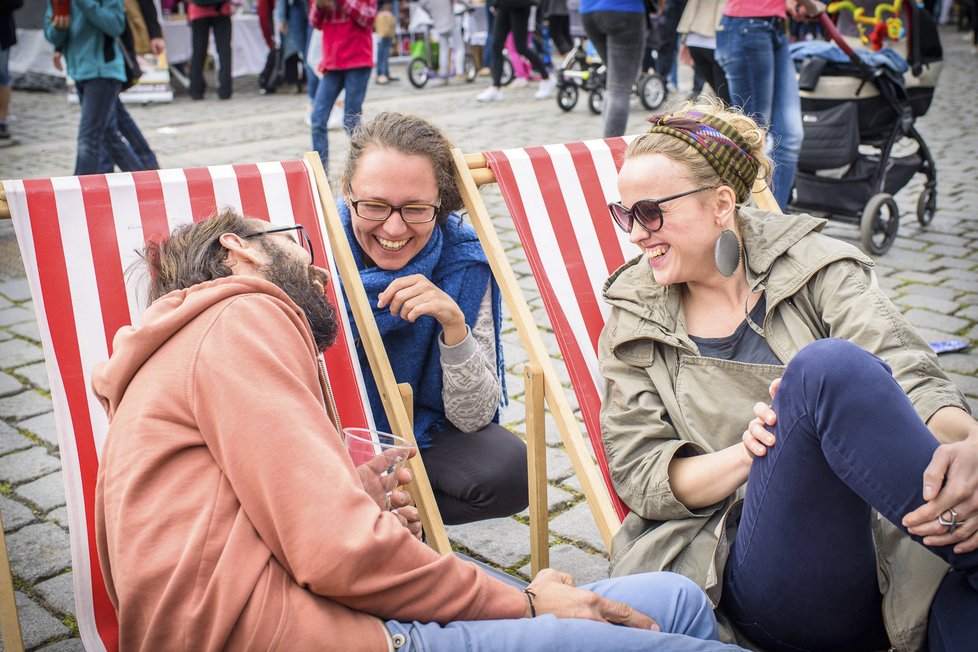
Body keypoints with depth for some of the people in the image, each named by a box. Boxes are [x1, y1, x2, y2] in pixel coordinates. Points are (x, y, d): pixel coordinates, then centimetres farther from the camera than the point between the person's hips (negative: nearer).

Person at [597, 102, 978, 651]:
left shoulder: (814, 263, 9)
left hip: (892, 534, 0)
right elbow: (638, 474, 5)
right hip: (760, 575, 1)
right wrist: (745, 453, -16)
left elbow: (910, 372, -6)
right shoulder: (635, 323, 13)